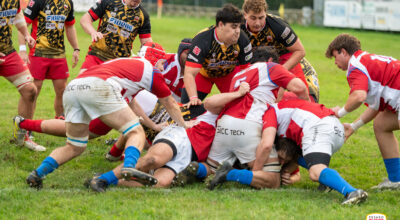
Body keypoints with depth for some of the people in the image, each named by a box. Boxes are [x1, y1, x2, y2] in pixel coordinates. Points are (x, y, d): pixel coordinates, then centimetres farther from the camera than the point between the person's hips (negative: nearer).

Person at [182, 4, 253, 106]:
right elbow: (190, 73, -40)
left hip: (229, 72, 2)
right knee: (188, 105, -15)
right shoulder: (202, 40, -38)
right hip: (203, 73, -2)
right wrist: (193, 98, -53)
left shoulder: (243, 40, -29)